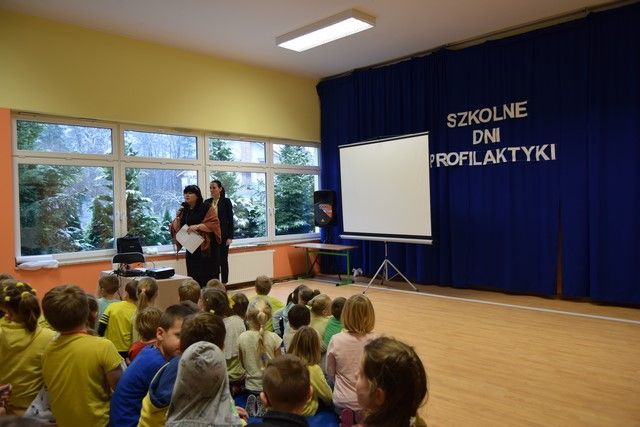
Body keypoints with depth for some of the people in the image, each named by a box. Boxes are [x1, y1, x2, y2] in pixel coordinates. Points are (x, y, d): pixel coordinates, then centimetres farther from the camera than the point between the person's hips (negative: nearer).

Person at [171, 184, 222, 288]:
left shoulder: (207, 208, -3)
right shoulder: (184, 210, 13)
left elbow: (214, 223, -13)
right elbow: (176, 228, 13)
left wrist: (198, 226, -21)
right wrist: (177, 218, -6)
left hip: (206, 249, -5)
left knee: (208, 278, -5)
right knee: (194, 277, 2)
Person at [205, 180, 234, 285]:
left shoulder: (226, 202, -3)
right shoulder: (207, 202, 7)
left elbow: (230, 220, -5)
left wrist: (230, 237, -9)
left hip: (223, 235, -3)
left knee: (223, 260, 3)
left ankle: (223, 284, 12)